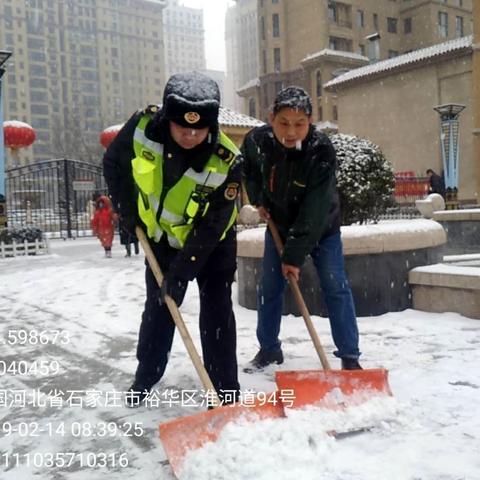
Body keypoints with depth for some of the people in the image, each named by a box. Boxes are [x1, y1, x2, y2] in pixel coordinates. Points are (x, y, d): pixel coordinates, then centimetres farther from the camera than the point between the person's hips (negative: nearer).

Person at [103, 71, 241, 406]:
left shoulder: (226, 161, -33)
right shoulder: (143, 127, -26)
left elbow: (211, 227, -28)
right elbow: (114, 165, -6)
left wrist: (181, 271, -28)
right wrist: (129, 214, -6)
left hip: (213, 244, -2)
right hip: (163, 237, 3)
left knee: (216, 311, -5)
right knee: (158, 307, 13)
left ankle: (225, 391, 7)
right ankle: (146, 376, 32)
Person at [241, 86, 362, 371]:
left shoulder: (322, 151, -31)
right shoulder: (257, 140, -20)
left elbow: (314, 211, -31)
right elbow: (249, 169, 8)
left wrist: (295, 254, -30)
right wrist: (258, 198, -1)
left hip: (321, 228, -3)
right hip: (278, 225, 4)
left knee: (336, 288, -4)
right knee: (269, 288, 7)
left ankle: (350, 355, 6)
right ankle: (269, 348, 23)